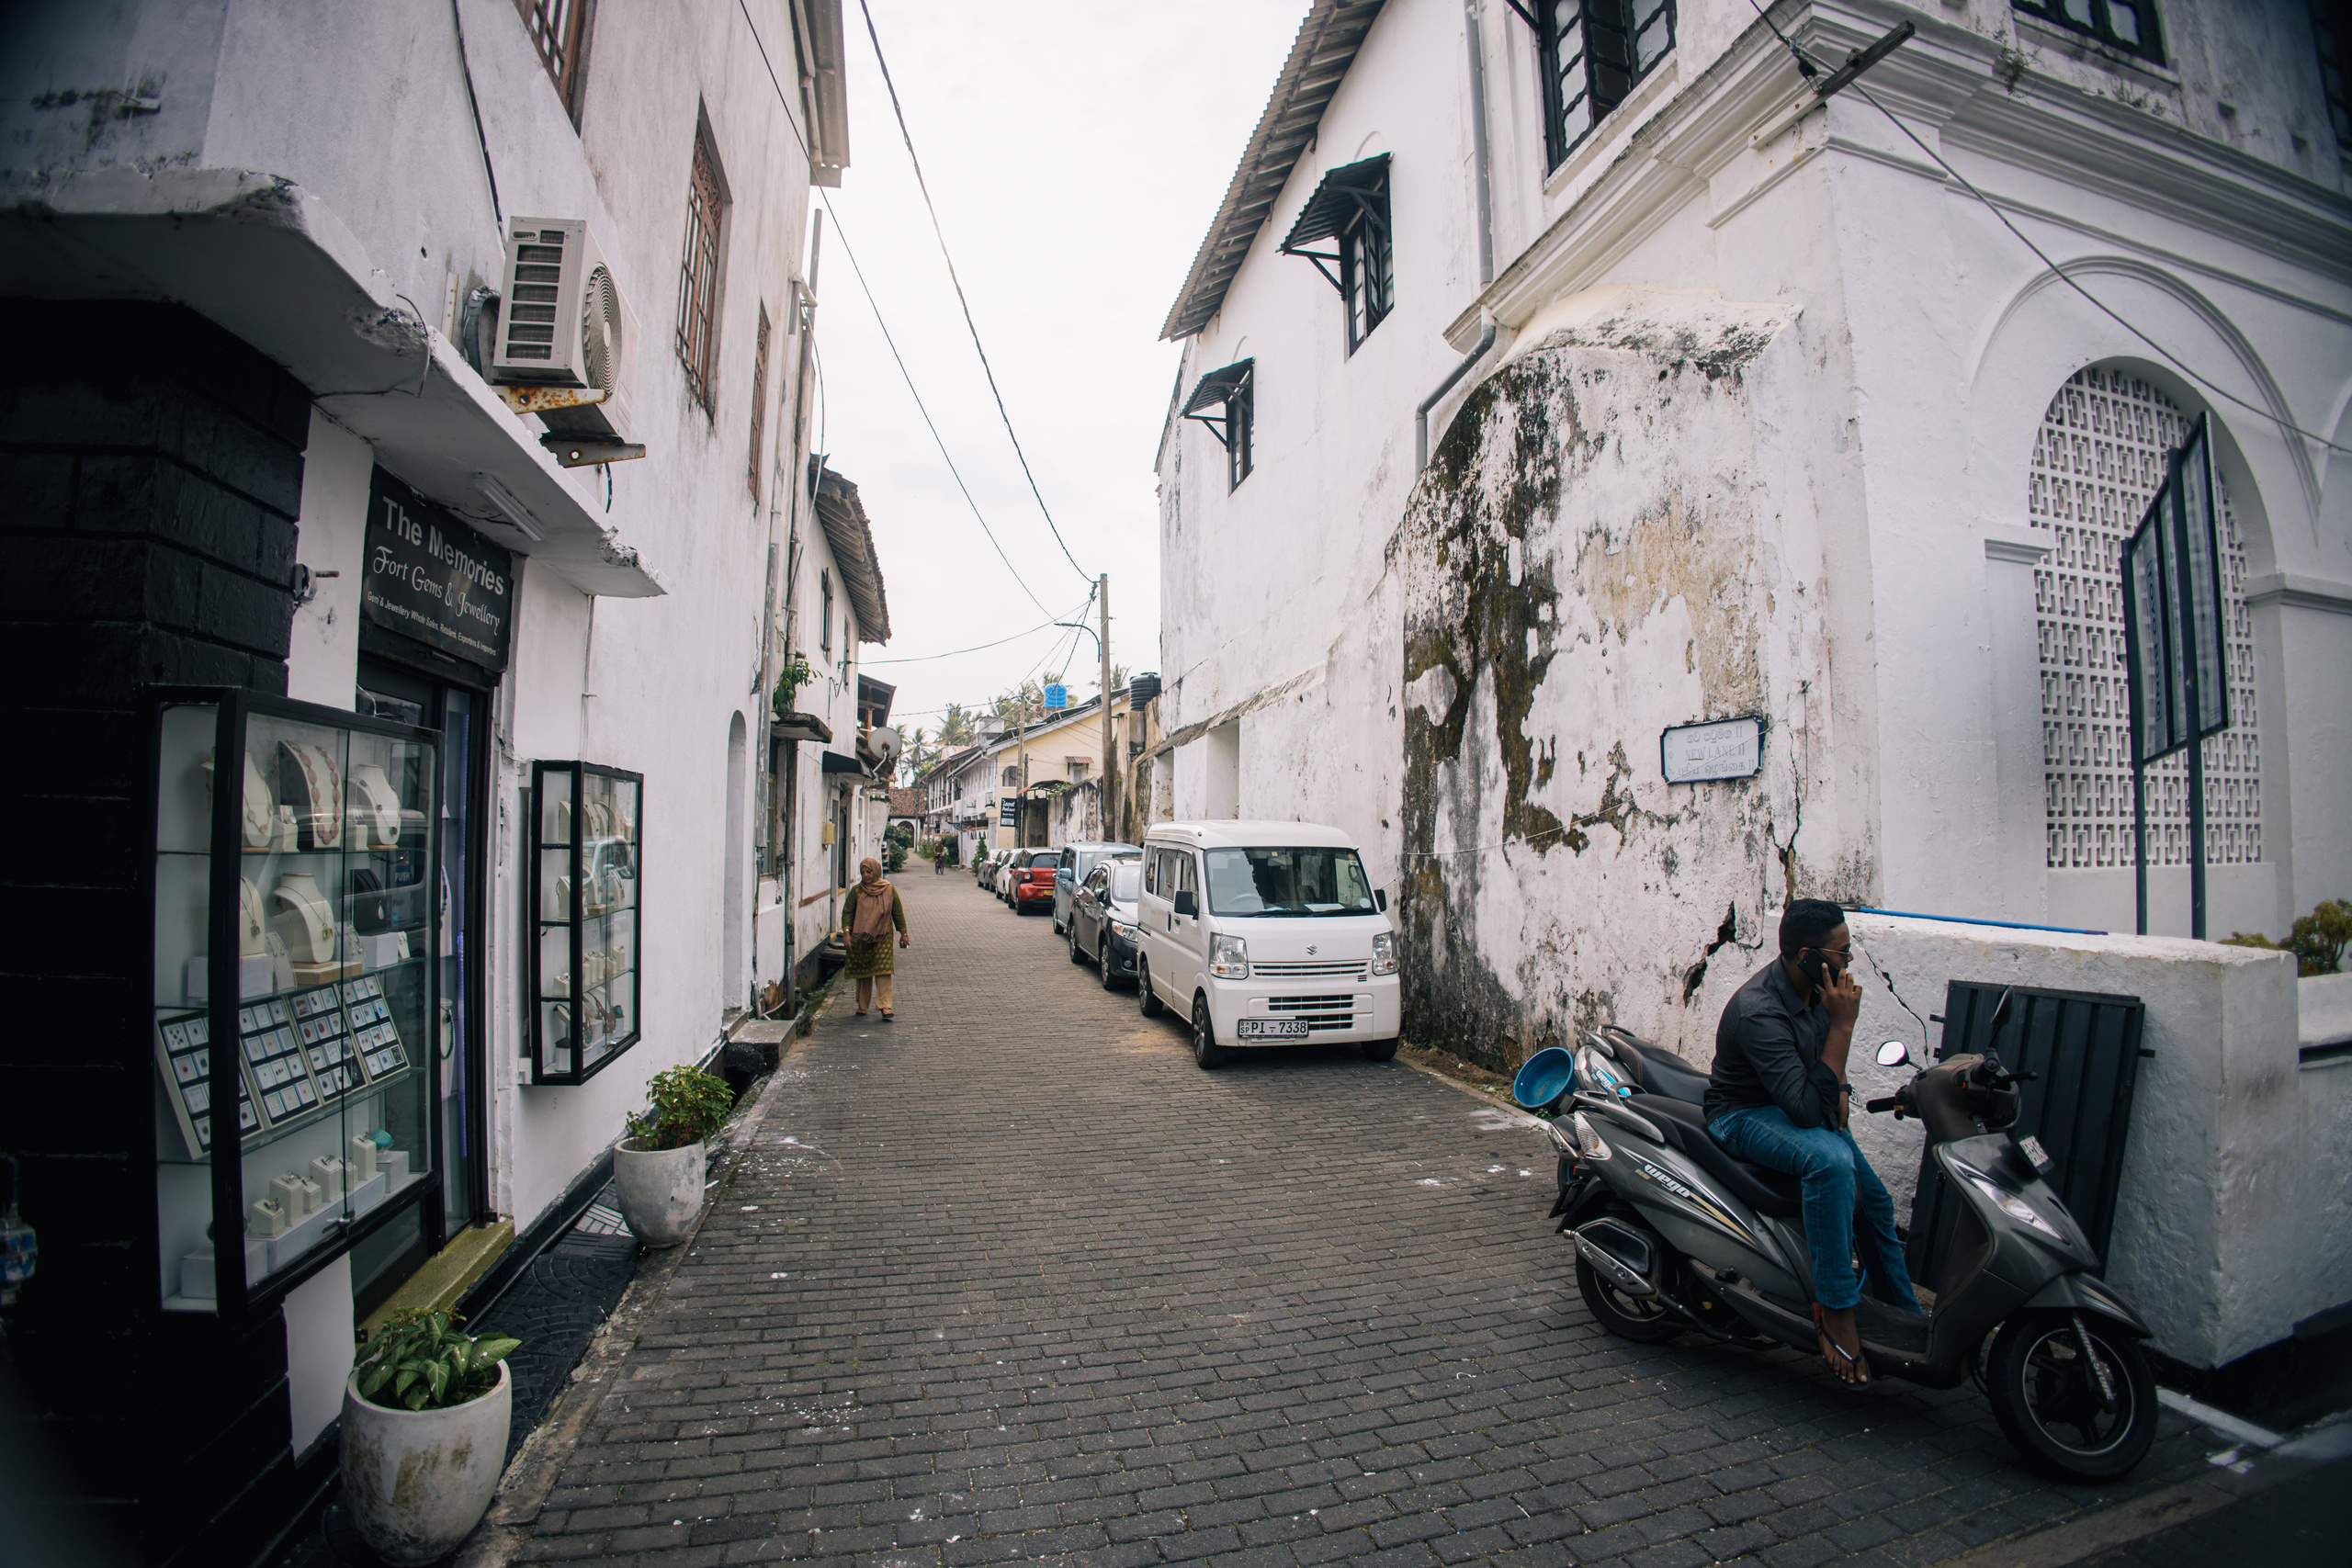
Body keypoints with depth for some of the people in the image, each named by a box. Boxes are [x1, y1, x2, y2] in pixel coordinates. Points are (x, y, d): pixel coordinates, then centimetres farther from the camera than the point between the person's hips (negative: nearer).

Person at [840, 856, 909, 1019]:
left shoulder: (889, 890, 1)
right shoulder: (856, 891, 0)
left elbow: (897, 912, 8)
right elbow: (847, 912, 1)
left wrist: (903, 934, 10)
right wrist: (846, 931, -12)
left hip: (883, 939, -1)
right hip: (860, 939, 1)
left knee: (883, 972, -9)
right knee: (863, 974, 7)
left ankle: (885, 1007, -10)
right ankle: (862, 1006, 20)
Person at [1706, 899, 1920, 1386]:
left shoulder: (1815, 987, -4)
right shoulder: (1759, 1012, -33)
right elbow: (1807, 1109, -35)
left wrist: (1839, 1090, 0)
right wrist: (1843, 1026, -33)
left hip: (1797, 1107, 9)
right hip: (1746, 1115, -9)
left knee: (1875, 1200, 11)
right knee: (1832, 1162, -34)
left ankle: (1905, 1317, 33)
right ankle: (1834, 1308, -20)